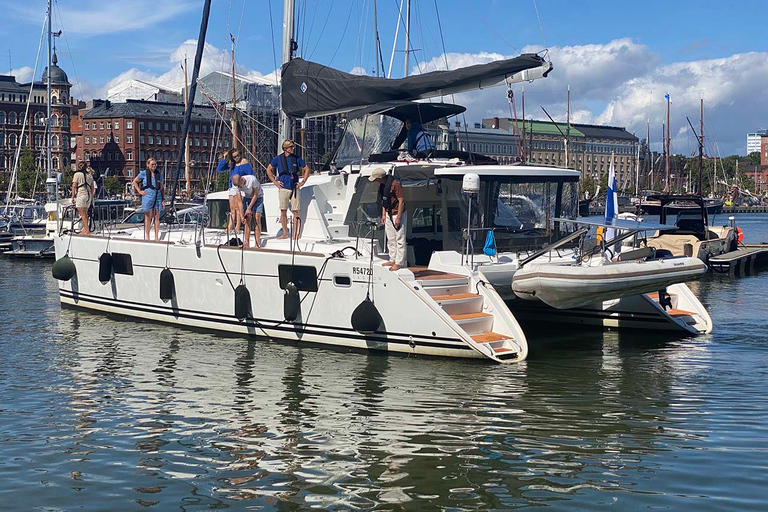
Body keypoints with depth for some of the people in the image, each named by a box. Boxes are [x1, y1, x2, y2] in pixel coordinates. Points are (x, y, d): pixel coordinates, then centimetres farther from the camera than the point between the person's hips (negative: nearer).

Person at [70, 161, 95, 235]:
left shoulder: (77, 174, -2)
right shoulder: (89, 175, 13)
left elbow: (74, 186, -7)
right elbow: (92, 188, 15)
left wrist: (73, 197, -4)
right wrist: (92, 198, 21)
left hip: (80, 195, -6)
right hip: (88, 195, 6)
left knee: (83, 214, -6)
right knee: (85, 214, 16)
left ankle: (87, 231, -12)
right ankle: (85, 229, 19)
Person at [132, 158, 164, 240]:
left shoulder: (158, 174, 11)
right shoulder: (143, 173, 2)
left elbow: (161, 188, 15)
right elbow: (134, 182, 11)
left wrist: (163, 200, 9)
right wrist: (139, 191, 1)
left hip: (157, 197, 3)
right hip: (148, 196, -3)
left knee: (157, 218, 3)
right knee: (148, 217, 0)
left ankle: (157, 237, 6)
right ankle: (147, 236, 6)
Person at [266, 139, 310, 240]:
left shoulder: (297, 159, 6)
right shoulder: (278, 159, 4)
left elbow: (306, 169, 14)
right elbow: (269, 170, 13)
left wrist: (303, 182, 6)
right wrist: (275, 182, 6)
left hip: (295, 188, 0)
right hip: (283, 188, 0)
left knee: (296, 211, -3)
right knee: (283, 211, 2)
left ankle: (295, 234, 1)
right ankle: (285, 233, 11)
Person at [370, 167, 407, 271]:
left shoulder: (395, 184, -21)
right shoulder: (382, 185, 6)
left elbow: (401, 201, -20)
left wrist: (398, 218, -20)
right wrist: (383, 214, 13)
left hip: (398, 214, -9)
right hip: (388, 214, 9)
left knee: (400, 239, -3)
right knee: (390, 239, 14)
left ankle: (399, 262, 0)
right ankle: (393, 260, 22)